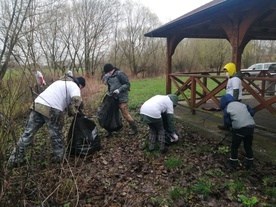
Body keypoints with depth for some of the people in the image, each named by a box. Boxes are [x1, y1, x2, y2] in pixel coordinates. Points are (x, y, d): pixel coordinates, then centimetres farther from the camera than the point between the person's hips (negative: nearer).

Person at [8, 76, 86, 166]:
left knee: (28, 133, 11)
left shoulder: (60, 82, 31)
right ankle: (59, 158, 24)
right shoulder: (75, 87, 7)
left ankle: (14, 159, 17)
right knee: (56, 136, 10)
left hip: (37, 105, 7)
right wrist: (74, 112, 3)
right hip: (52, 111, -7)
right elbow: (76, 100, -12)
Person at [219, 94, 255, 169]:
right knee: (248, 146, 22)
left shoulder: (227, 108, 1)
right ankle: (250, 163, 33)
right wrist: (247, 119, 17)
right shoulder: (242, 104, 14)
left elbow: (227, 122, 1)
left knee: (234, 146, 14)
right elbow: (252, 112, 10)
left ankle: (233, 163, 21)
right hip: (251, 126, 5)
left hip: (239, 128, -5)